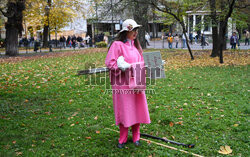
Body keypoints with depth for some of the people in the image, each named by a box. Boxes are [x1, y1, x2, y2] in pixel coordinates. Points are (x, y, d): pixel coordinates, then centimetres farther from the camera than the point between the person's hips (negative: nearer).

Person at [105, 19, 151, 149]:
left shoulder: (135, 44, 12)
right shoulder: (117, 44, -10)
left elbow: (141, 61, 18)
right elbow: (109, 62, -17)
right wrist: (125, 67, -22)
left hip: (136, 83, 6)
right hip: (123, 83, -6)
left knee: (137, 110, 11)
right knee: (124, 111, 3)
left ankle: (136, 137, 27)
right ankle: (122, 139, 21)